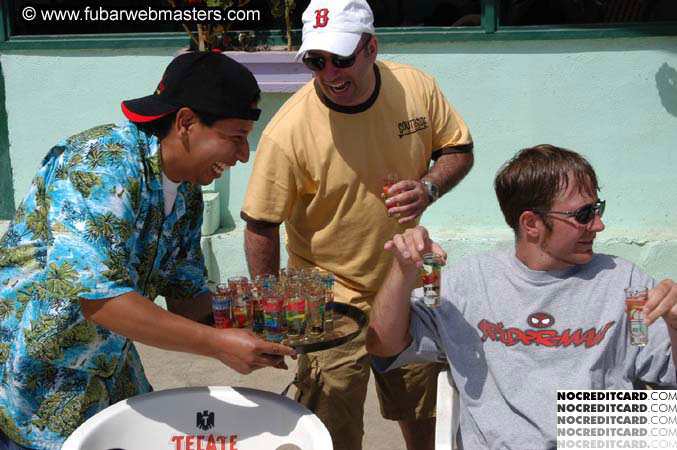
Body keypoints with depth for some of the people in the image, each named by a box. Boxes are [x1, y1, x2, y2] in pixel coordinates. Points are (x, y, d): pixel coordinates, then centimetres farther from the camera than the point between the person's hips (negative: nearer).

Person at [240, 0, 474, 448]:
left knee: (424, 414, 23)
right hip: (330, 302, -4)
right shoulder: (288, 130, -23)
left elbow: (458, 149, 4)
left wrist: (429, 187, -18)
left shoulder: (417, 88, -11)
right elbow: (260, 226, -15)